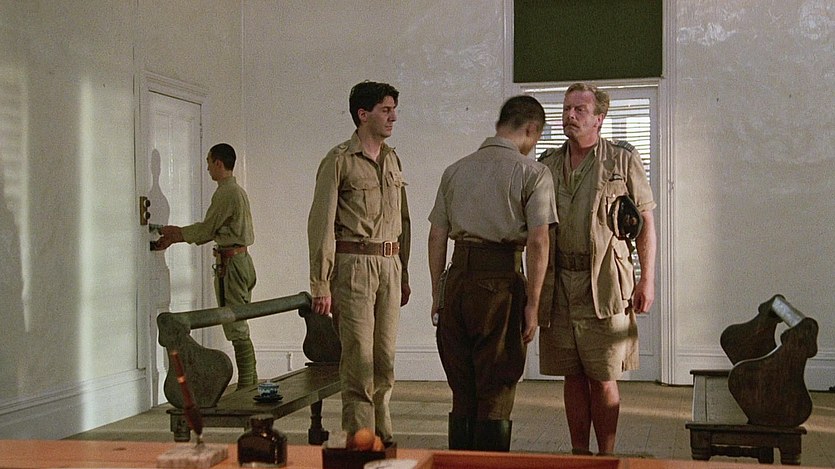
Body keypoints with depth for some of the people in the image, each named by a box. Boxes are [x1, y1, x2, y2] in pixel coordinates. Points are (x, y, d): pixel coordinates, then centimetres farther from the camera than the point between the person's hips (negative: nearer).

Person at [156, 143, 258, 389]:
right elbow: (213, 230, 19)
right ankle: (251, 385, 15)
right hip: (242, 259, 10)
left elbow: (207, 230, -9)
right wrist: (175, 236, 19)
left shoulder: (226, 193, -14)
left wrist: (174, 233, 5)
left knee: (237, 329, -7)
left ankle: (246, 387, -5)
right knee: (240, 327, 12)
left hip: (231, 263, -10)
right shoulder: (237, 191, 18)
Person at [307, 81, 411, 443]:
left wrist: (404, 274, 17)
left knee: (385, 359, 9)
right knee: (359, 359, -5)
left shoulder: (392, 160, 16)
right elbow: (321, 223, -8)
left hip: (389, 264, 6)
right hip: (354, 264, -6)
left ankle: (382, 435, 19)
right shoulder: (339, 161, -5)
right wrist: (320, 284, -13)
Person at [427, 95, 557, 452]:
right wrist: (532, 303, -5)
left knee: (462, 391, 14)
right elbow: (538, 242, -10)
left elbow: (436, 237, 12)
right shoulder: (532, 173, -2)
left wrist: (437, 292, 17)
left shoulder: (455, 170, 13)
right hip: (500, 281, -5)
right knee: (496, 392, 5)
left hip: (456, 279, 5)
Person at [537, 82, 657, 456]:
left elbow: (646, 223, 2)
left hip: (605, 285, -3)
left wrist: (647, 280, -5)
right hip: (558, 284, 3)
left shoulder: (623, 160, 3)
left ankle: (606, 457, 11)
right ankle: (579, 453, 19)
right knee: (572, 376, 8)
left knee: (603, 378, -1)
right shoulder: (548, 164, 13)